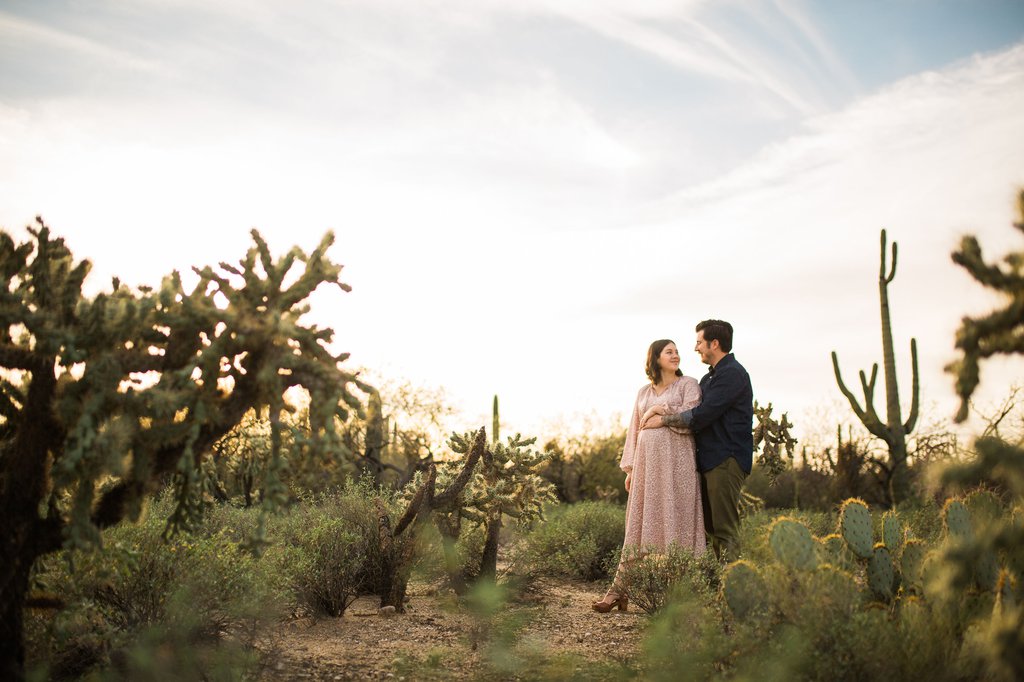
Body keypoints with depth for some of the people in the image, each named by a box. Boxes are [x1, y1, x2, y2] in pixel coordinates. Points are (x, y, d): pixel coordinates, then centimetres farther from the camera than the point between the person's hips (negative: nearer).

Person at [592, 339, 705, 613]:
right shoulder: (644, 391, 19)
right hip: (647, 460, 4)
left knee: (674, 522, -5)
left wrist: (658, 410, -2)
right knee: (639, 524, 3)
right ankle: (620, 590, 3)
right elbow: (634, 431, 17)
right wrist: (629, 467, 10)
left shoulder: (688, 384, 7)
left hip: (676, 460, -4)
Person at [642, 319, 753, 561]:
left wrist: (664, 420, -7)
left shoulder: (733, 374, -11)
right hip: (710, 459, 10)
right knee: (712, 526, 10)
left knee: (725, 529, -10)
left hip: (726, 460, -10)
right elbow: (698, 414, 20)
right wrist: (670, 413, 3)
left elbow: (702, 415, -17)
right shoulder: (709, 378, 22)